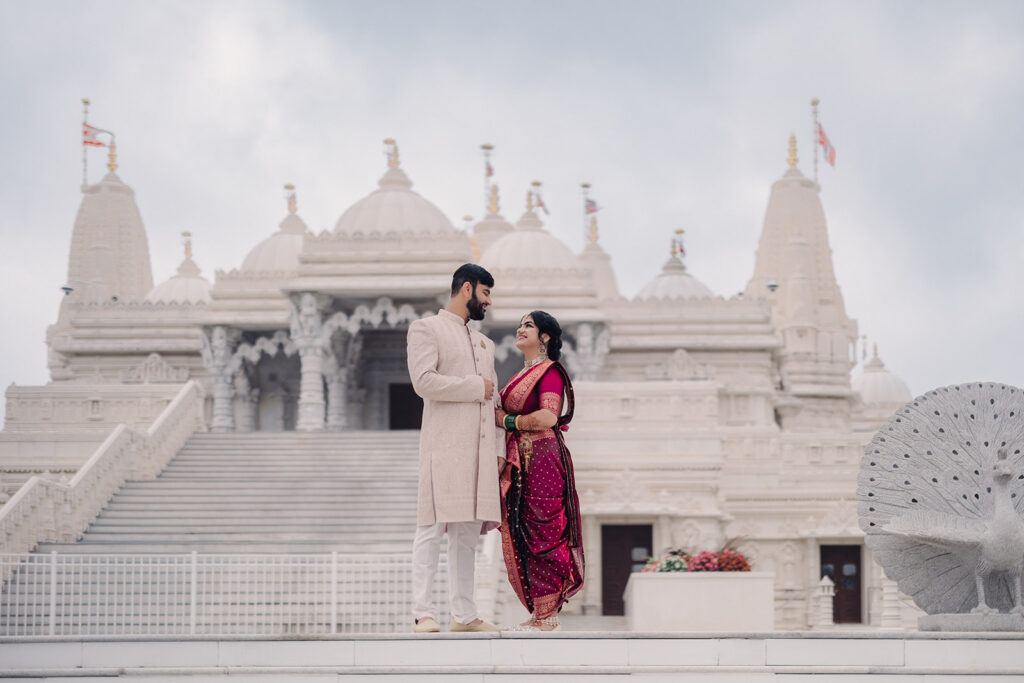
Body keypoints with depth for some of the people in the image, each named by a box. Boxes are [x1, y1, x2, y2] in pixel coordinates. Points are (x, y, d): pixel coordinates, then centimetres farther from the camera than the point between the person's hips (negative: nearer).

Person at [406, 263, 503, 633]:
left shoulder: (484, 343, 26)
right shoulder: (426, 329, 3)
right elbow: (424, 381, -12)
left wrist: (499, 450, 15)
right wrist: (475, 387, -7)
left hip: (480, 446, 7)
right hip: (444, 444, -7)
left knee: (468, 531, 6)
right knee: (433, 526, -11)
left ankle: (464, 614, 7)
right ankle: (423, 613, -15)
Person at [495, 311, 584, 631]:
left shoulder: (550, 372, -7)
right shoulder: (522, 375, 21)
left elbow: (548, 417, -20)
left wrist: (508, 420, -10)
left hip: (541, 459, -9)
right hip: (520, 462, 9)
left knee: (541, 533, -9)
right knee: (521, 536, 6)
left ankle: (548, 617, -7)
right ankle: (538, 614, 9)